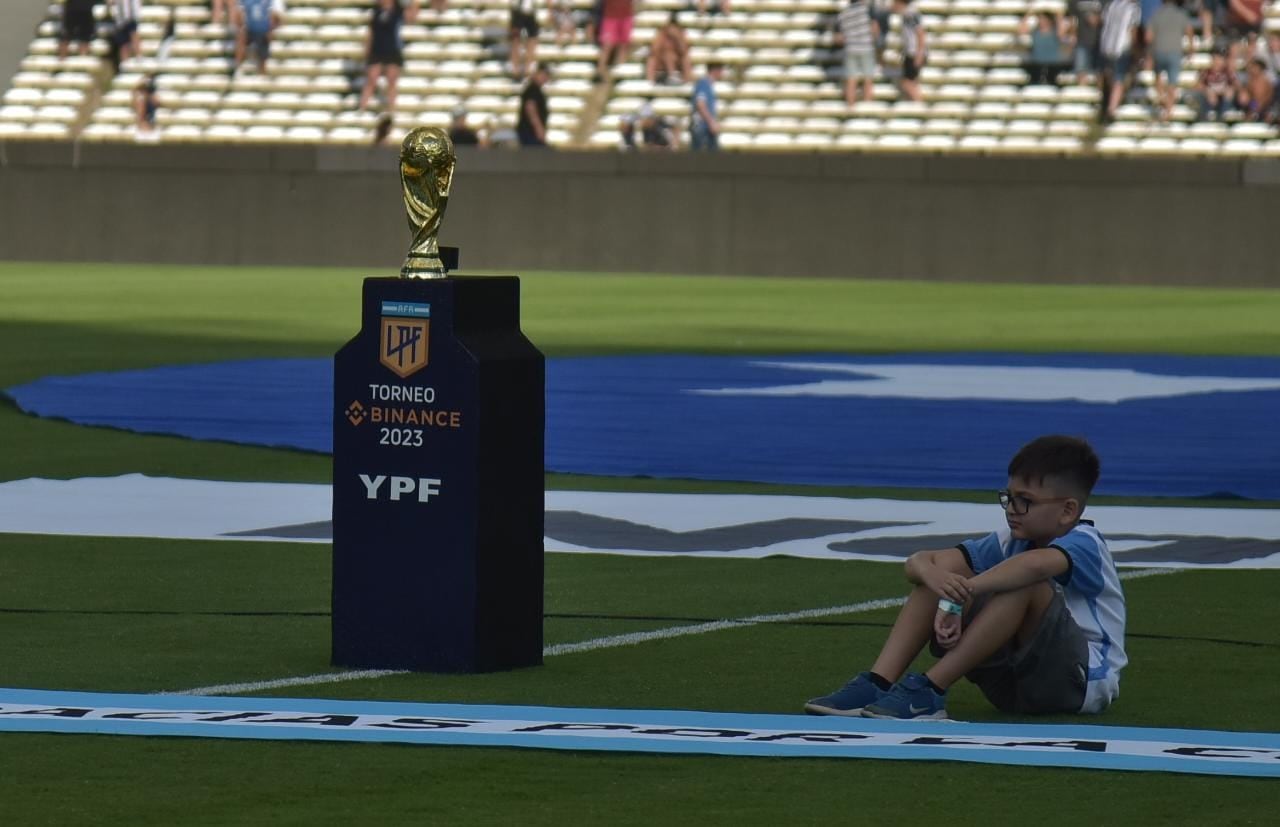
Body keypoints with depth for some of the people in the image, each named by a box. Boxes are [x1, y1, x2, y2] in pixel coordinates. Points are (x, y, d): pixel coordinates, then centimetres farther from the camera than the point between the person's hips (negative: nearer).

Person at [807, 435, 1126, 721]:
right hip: (1013, 683, 7)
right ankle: (877, 684, -20)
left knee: (1026, 584, -33)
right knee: (944, 567, -7)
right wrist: (933, 575, -28)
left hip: (1086, 679, -7)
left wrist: (962, 592, -38)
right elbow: (918, 561, -3)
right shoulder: (1011, 542, 5)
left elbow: (1037, 564, -42)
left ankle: (930, 690, -31)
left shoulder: (1083, 543, -16)